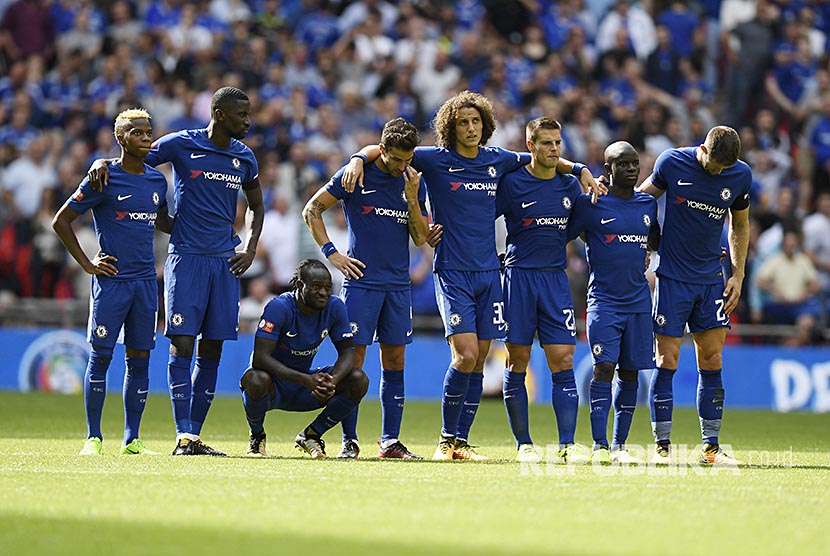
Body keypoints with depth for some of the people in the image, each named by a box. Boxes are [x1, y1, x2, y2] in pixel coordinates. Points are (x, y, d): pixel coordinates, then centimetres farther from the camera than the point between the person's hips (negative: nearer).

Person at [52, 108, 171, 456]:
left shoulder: (156, 180, 11)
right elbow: (61, 221, -1)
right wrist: (87, 264, -4)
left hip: (145, 280, 5)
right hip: (111, 280, -5)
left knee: (140, 358, 5)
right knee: (100, 356, -4)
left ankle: (132, 439, 10)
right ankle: (93, 437, 3)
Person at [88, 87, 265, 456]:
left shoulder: (244, 157, 9)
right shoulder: (182, 145, -3)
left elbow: (256, 207, 23)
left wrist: (250, 250, 10)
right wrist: (104, 162, -14)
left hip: (225, 260, 4)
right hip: (186, 257, -4)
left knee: (212, 350, 3)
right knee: (181, 345, -11)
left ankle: (194, 434, 8)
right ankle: (183, 436, -14)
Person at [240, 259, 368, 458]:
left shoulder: (334, 307, -8)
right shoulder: (279, 307, -23)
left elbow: (348, 352, -6)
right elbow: (260, 358, -31)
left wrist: (332, 381, -30)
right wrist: (305, 380, -41)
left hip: (305, 388, 5)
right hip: (274, 385, -4)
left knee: (359, 380, -16)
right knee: (258, 380, -40)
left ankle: (311, 435, 2)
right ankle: (256, 436, -6)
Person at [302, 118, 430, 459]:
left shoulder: (414, 182, 7)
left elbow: (421, 238, 5)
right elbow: (311, 210, 2)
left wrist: (412, 199, -9)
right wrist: (331, 253, -4)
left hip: (398, 285, 4)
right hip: (361, 280, -4)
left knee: (394, 361, 4)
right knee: (354, 359, -5)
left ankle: (390, 441, 9)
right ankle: (349, 441, 1)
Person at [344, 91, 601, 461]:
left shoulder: (497, 161, 8)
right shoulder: (436, 160, -3)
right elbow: (384, 150, 2)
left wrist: (579, 170, 14)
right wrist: (359, 159, -18)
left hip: (488, 271, 4)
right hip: (452, 273, -4)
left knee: (478, 361, 4)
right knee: (466, 354, -16)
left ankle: (461, 442, 11)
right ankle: (446, 439, -1)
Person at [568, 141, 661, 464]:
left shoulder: (648, 205, 11)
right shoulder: (590, 204, -3)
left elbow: (655, 242, 26)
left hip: (638, 301, 4)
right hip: (603, 300, -4)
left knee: (630, 372, 5)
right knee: (604, 367, -14)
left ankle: (620, 445, 12)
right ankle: (599, 446, -13)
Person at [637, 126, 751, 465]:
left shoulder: (741, 176, -1)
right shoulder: (671, 163, -8)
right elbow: (643, 196, 10)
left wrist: (738, 275, 9)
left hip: (711, 280, 3)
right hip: (672, 278, -3)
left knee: (712, 363, 1)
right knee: (667, 361, -4)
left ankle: (711, 447, 7)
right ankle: (662, 446, 3)